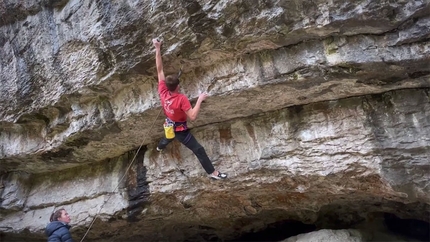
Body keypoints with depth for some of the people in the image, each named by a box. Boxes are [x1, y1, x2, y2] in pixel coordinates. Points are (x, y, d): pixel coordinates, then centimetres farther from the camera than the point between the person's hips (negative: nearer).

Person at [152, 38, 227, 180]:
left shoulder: (162, 92, -17)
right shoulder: (181, 99, -35)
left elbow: (160, 70, -17)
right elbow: (193, 117, -39)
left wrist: (157, 49, -20)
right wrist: (200, 100, -35)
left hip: (169, 126, 7)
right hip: (180, 130, -7)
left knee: (168, 138, 43)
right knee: (198, 150, -1)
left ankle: (159, 147, 74)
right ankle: (212, 172, 5)